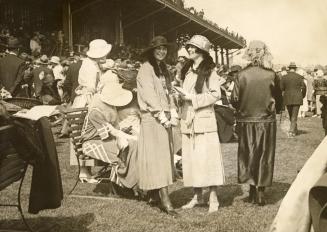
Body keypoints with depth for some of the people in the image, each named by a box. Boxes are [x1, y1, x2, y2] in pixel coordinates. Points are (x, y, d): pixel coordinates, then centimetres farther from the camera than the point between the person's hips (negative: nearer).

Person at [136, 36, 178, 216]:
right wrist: (162, 116, -17)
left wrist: (172, 112, 4)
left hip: (164, 118, 8)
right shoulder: (146, 69, -7)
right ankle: (165, 200, -12)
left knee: (163, 155, 7)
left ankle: (154, 196, 14)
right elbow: (149, 95, -15)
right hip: (152, 118, -8)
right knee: (158, 156, -10)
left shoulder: (163, 68, 18)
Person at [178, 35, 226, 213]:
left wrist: (192, 98, -14)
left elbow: (215, 94, -11)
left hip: (204, 120, -6)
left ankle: (213, 198, 2)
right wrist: (179, 95, 6)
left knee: (208, 158, -5)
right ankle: (197, 196, 16)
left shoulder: (209, 71, -3)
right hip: (187, 121, 6)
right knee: (191, 159, 6)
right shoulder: (186, 70, 17)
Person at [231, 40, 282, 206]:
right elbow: (278, 100, -1)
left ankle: (253, 189, 18)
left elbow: (234, 100, -8)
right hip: (266, 121, 0)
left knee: (248, 154, 13)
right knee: (264, 156, 9)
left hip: (246, 121, 0)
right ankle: (260, 191, 13)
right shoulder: (271, 75, -8)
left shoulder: (242, 75, -10)